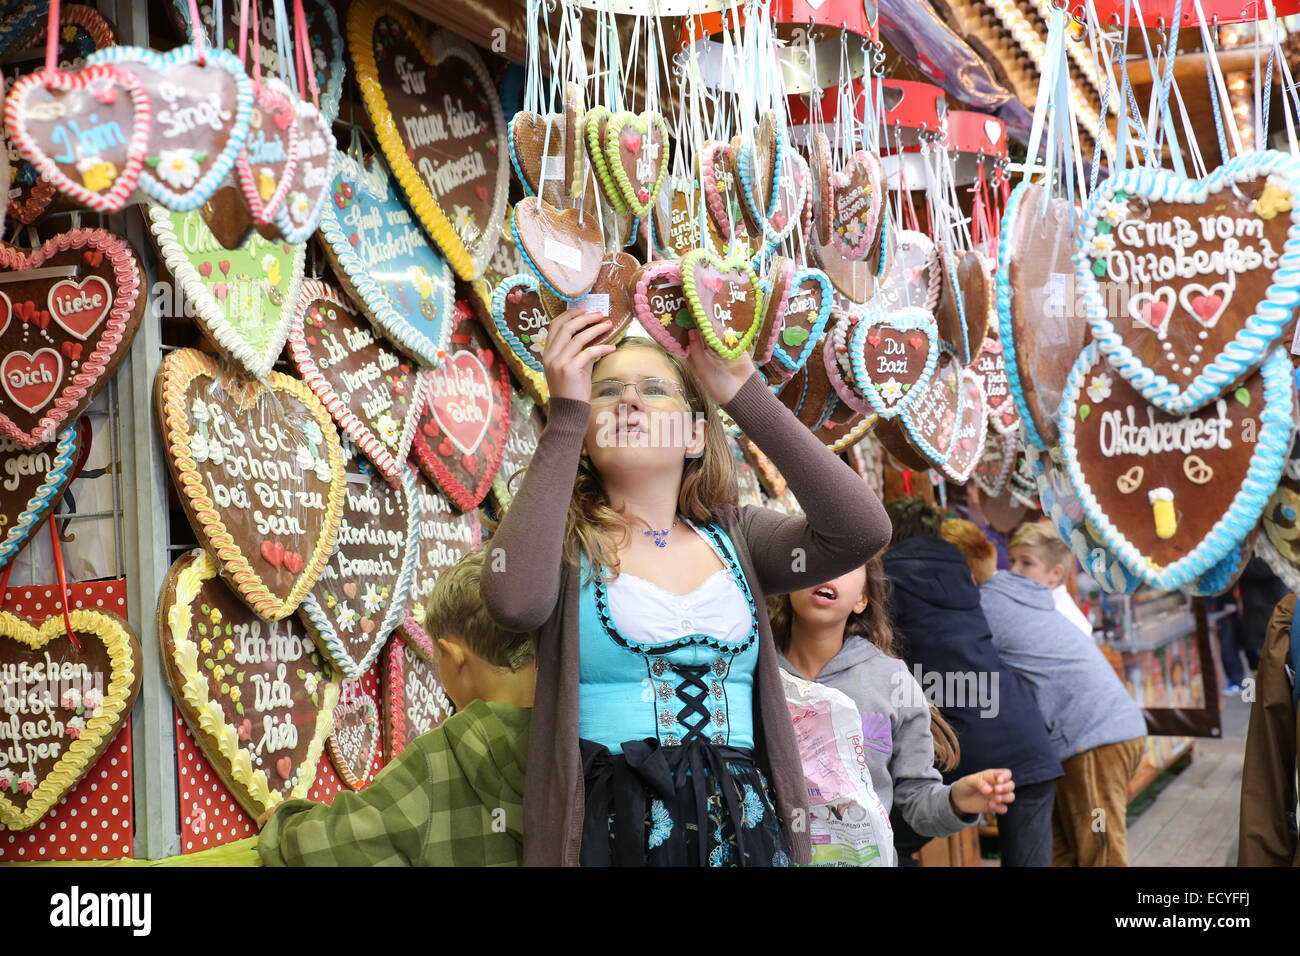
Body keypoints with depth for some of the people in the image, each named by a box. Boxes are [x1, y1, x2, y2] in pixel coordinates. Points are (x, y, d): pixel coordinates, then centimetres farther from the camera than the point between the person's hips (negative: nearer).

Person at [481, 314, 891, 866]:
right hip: (610, 828, -3)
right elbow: (515, 601, -24)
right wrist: (565, 412, -19)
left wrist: (745, 396, -11)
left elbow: (863, 531, -9)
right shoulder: (565, 538, -1)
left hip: (742, 826, 3)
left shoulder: (732, 534, 7)